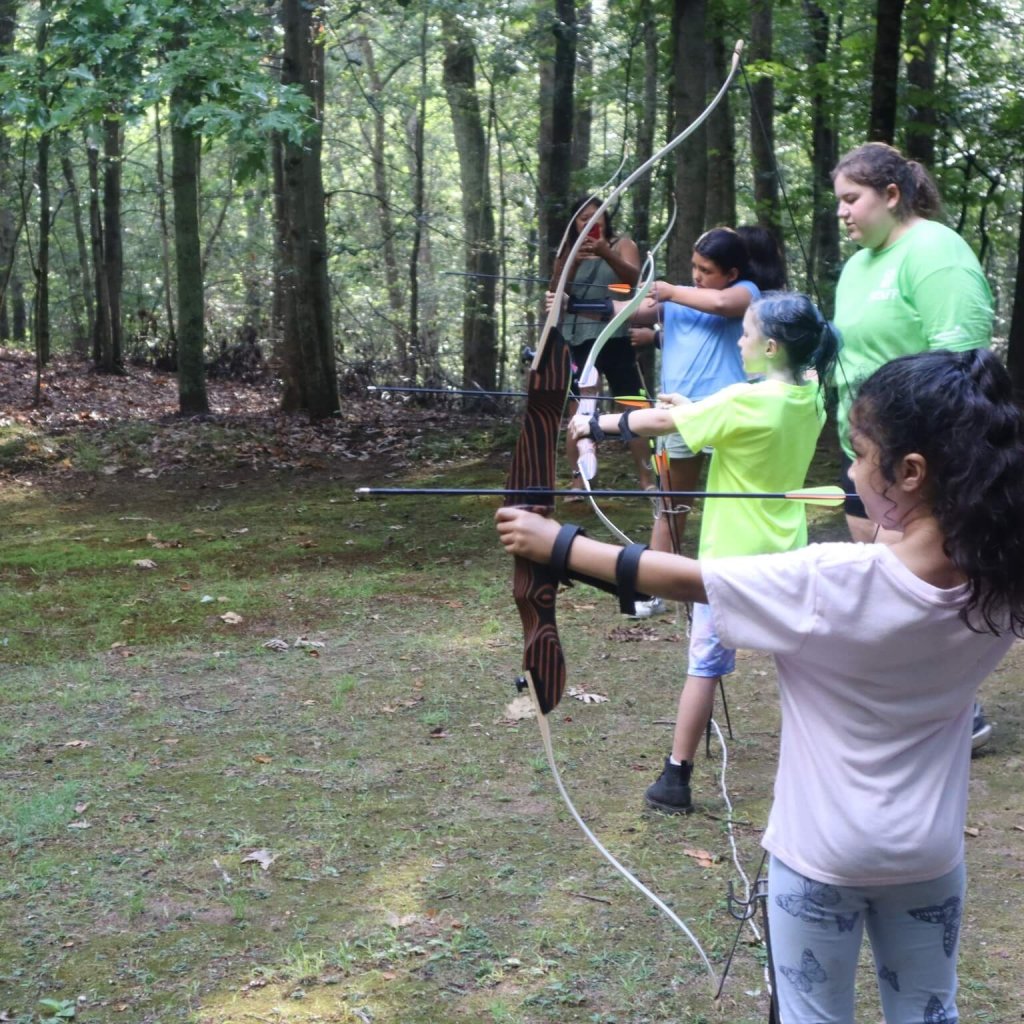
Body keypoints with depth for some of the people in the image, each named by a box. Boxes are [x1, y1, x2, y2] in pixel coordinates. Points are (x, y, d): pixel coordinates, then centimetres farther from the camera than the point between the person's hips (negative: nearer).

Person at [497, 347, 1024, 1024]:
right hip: (931, 856, 5)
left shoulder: (831, 584, -27)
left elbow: (684, 579, -18)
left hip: (824, 855, -4)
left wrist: (555, 544, -8)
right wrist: (881, 518, 15)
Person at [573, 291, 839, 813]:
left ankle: (675, 780, 8)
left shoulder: (744, 401, -20)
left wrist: (597, 424, -3)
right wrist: (693, 407, 13)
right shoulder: (809, 399, 0)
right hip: (786, 552, 6)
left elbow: (660, 422, -15)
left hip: (733, 554, -6)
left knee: (705, 664, 2)